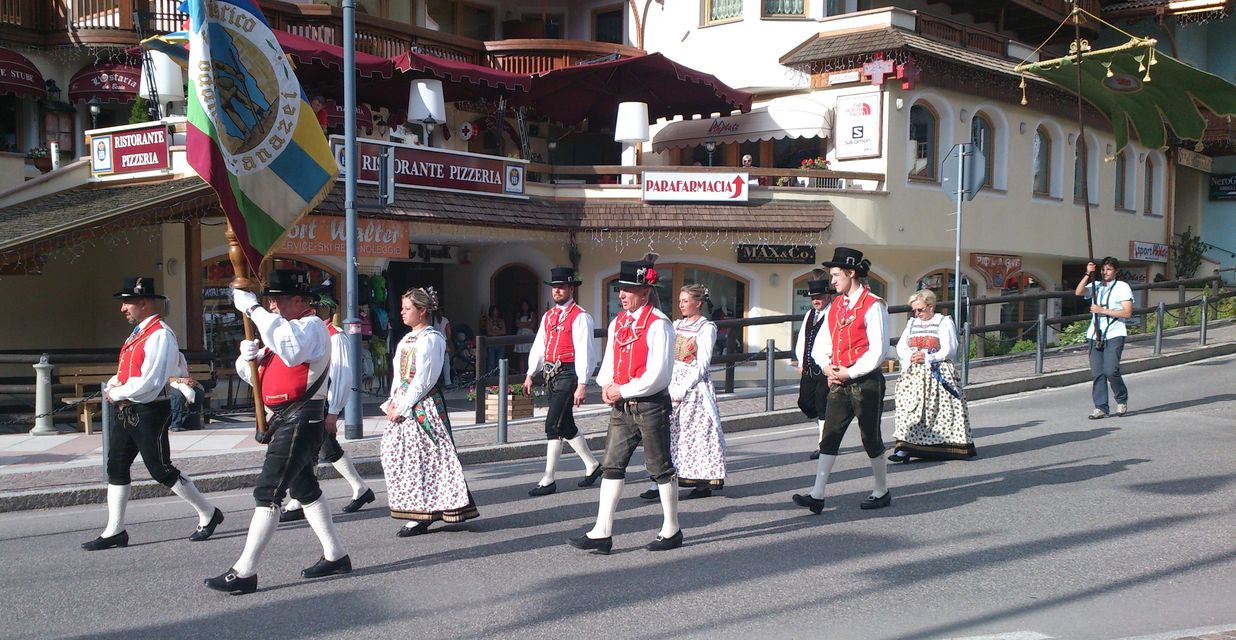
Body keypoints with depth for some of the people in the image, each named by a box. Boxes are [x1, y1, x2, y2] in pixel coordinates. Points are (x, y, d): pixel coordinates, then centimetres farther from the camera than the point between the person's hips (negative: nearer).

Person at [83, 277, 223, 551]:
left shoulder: (160, 335, -16)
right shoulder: (138, 333, 14)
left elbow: (148, 382, -23)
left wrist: (116, 393, -11)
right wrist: (113, 384, 0)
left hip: (148, 413, -9)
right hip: (126, 412, 9)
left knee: (162, 471, -3)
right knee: (116, 468, 10)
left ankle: (208, 515, 10)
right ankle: (114, 532, 18)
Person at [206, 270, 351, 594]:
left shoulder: (312, 326, -12)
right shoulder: (283, 328, 19)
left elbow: (290, 348, -37)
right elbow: (251, 374, 19)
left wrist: (253, 308, -31)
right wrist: (248, 355, -5)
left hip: (301, 419, -11)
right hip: (284, 420, 11)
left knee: (268, 492, -11)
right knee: (304, 489, 17)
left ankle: (244, 572, -7)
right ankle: (335, 555, 28)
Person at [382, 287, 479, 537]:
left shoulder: (431, 338, -11)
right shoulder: (407, 338, 17)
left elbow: (423, 380, -16)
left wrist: (402, 408, -15)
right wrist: (392, 402, 4)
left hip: (423, 405, -9)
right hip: (402, 405, 9)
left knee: (424, 457, -5)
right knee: (396, 456, 9)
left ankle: (422, 516, 2)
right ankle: (417, 513, 17)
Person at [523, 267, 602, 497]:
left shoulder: (580, 317, -9)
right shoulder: (548, 316, 15)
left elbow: (584, 352, -15)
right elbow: (538, 346, 18)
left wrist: (582, 385, -19)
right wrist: (530, 374, 12)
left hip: (568, 375, -8)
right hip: (551, 375, 8)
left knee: (553, 426, -10)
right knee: (566, 426, 15)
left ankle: (549, 480, -2)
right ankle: (592, 465, 32)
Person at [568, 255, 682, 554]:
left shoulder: (658, 325, -14)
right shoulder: (618, 323, 9)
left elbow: (658, 375, -19)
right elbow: (609, 362, 16)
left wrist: (622, 391, -15)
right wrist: (607, 387, -4)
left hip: (651, 405, -7)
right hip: (622, 406, 7)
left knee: (660, 468, 5)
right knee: (612, 465, 3)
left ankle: (671, 531, 20)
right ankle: (602, 533, 6)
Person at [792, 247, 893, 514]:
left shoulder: (872, 306, -11)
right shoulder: (835, 306, 11)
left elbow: (878, 351, -15)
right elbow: (823, 343, 16)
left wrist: (850, 373, -16)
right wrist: (826, 366, -2)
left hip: (865, 382, -6)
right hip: (839, 382, 7)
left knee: (871, 437, 6)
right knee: (829, 437, 1)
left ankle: (882, 492, 23)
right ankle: (817, 495, 1)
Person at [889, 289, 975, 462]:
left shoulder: (944, 322, 2)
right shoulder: (912, 323, 17)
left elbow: (949, 350, -8)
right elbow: (900, 348, 10)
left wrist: (927, 358, -15)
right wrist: (911, 357, -10)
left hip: (937, 374, -4)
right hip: (913, 375, 4)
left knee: (941, 410, -3)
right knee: (908, 408, -6)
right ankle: (905, 448, -10)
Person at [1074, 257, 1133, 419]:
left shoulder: (1123, 287, 3)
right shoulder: (1095, 286, 16)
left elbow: (1127, 313, -6)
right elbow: (1079, 292, -4)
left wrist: (1103, 311, -12)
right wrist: (1087, 274, -14)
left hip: (1114, 334, -4)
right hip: (1095, 335, 4)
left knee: (1110, 370, -14)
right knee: (1097, 372, 0)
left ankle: (1122, 400, 11)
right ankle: (1101, 407, 5)